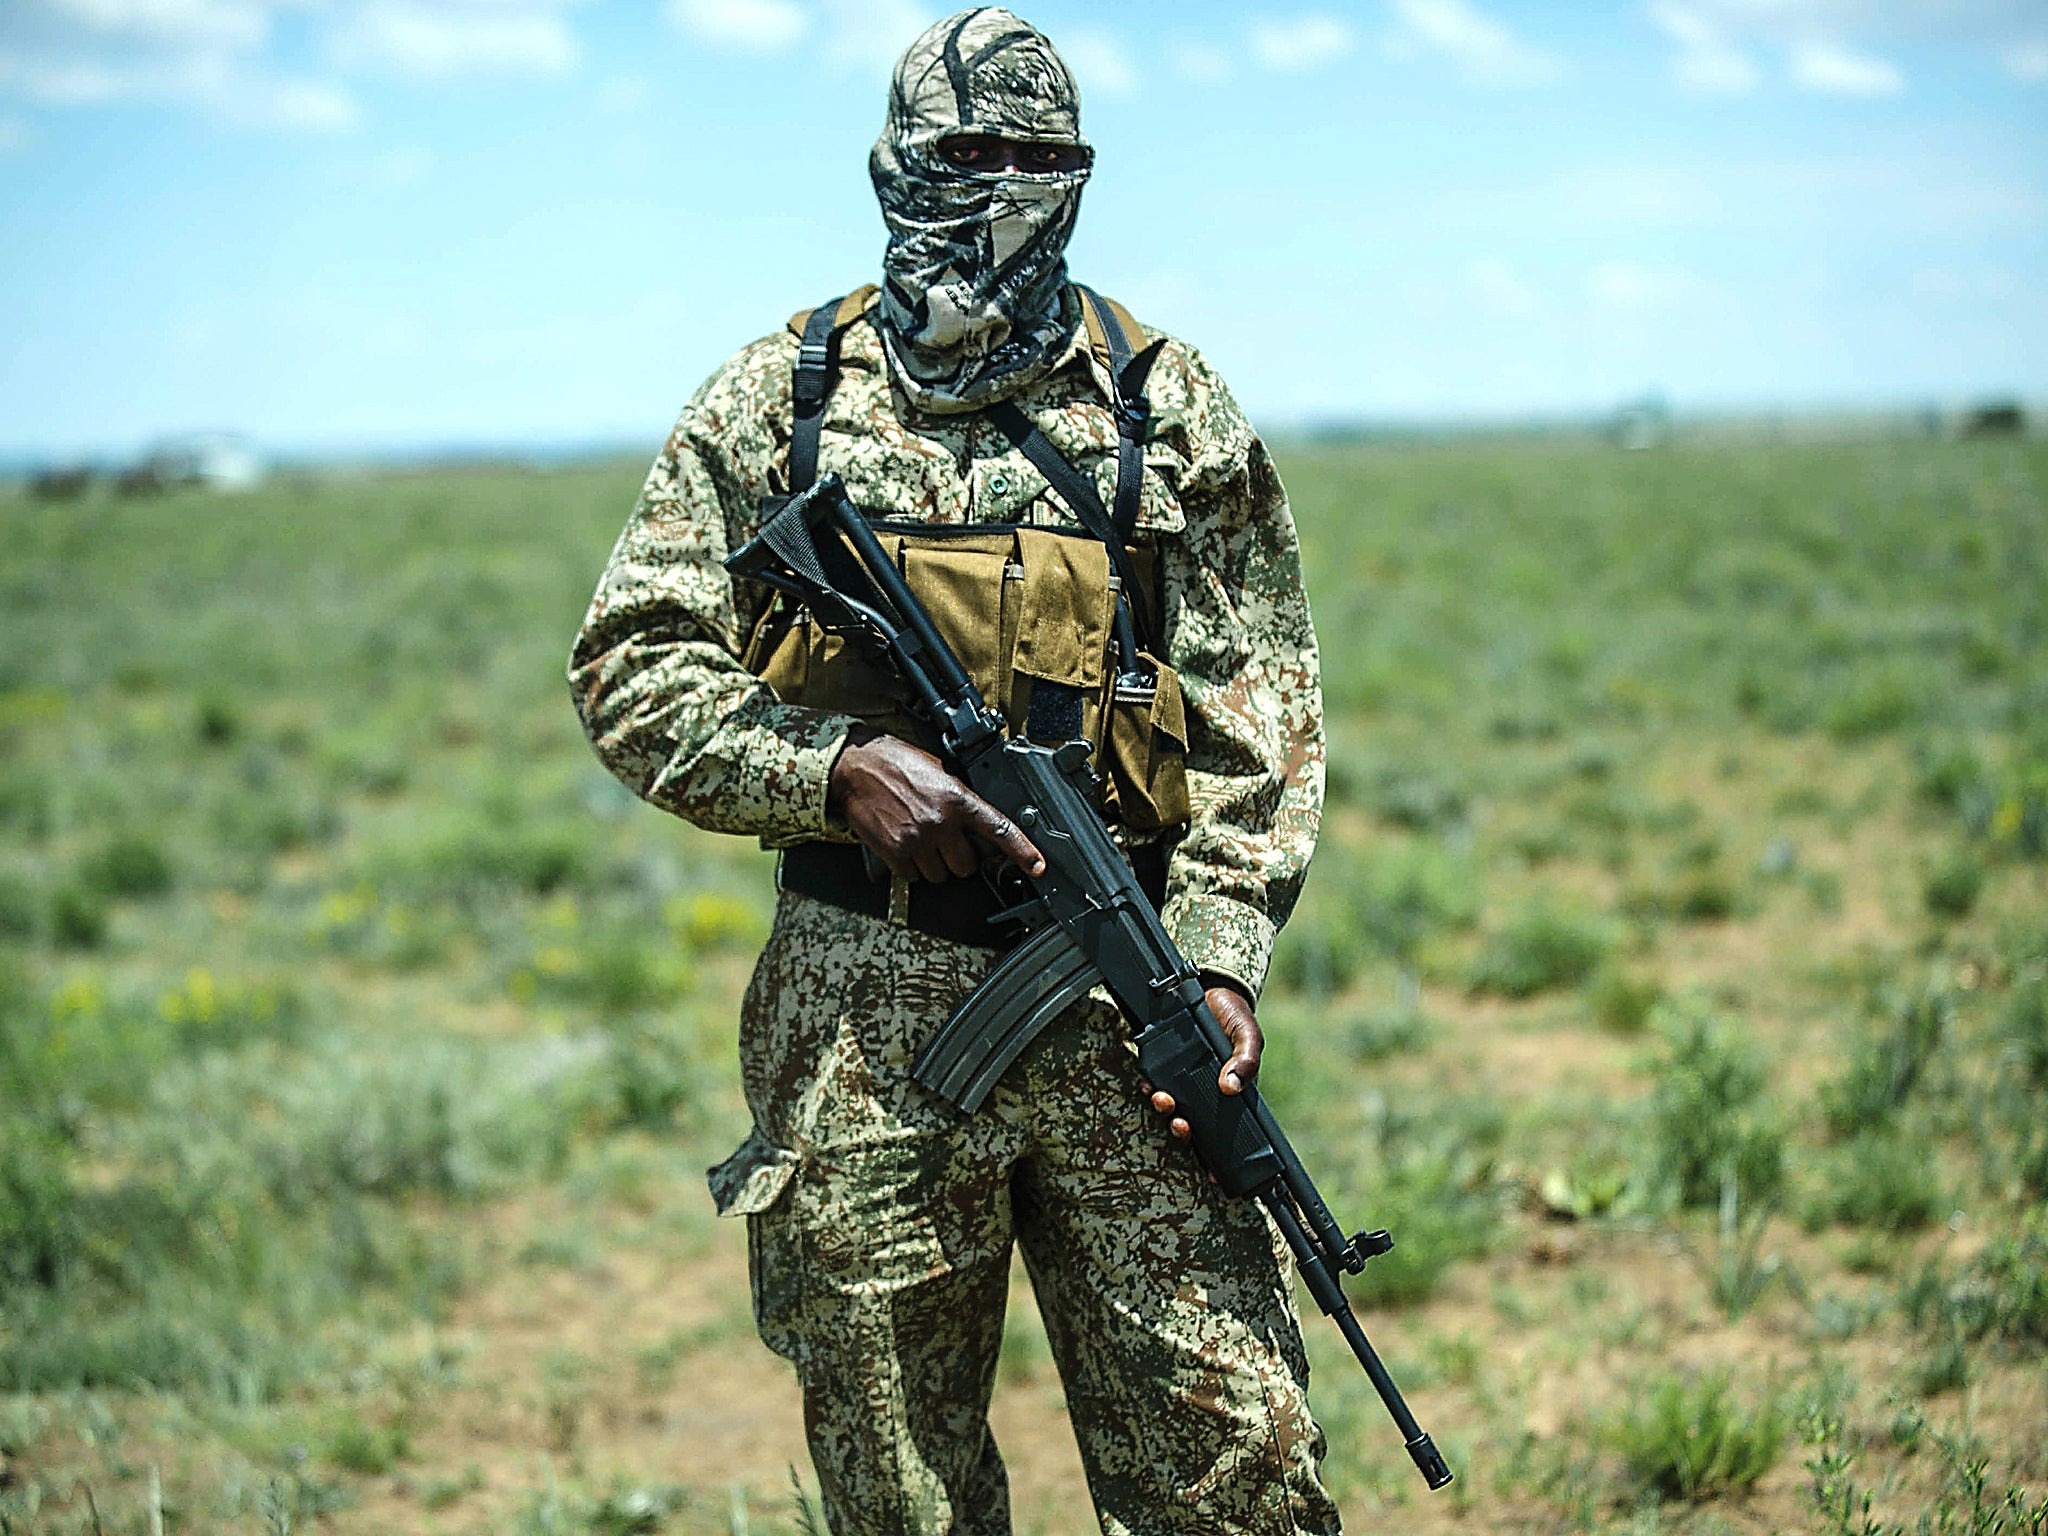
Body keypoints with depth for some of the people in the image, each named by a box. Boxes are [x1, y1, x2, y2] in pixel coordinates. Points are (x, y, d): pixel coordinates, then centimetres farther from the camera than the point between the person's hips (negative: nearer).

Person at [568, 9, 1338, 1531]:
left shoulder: (1174, 410, 8)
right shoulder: (775, 403, 7)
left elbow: (1261, 718, 6)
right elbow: (632, 670, 4)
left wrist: (1219, 961, -7)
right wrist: (840, 766, -12)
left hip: (1118, 1006, 0)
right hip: (862, 1020, 0)